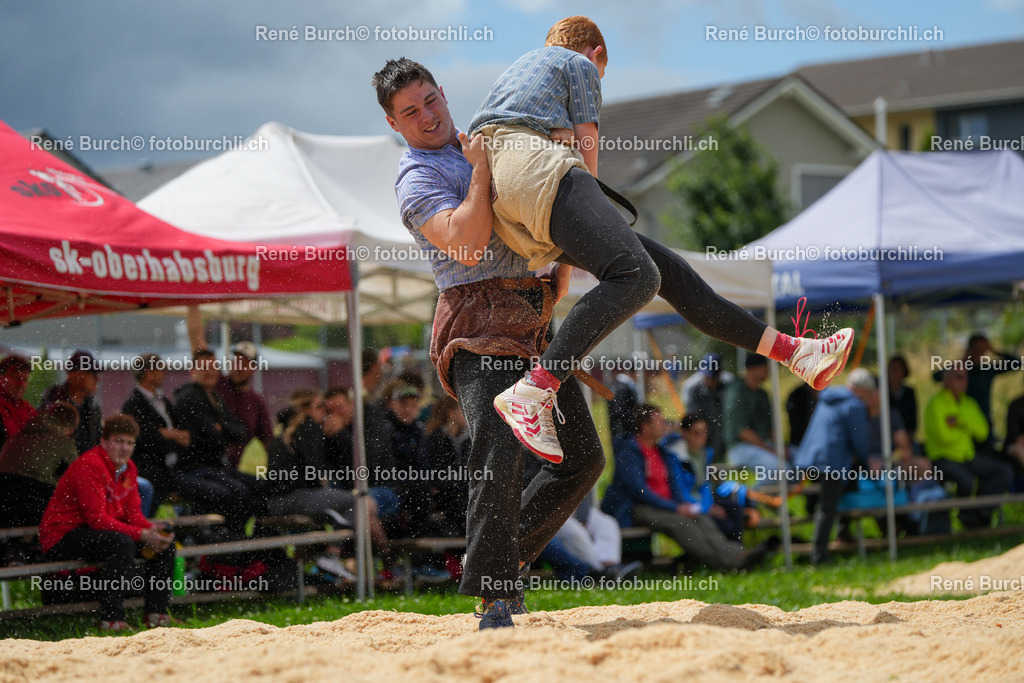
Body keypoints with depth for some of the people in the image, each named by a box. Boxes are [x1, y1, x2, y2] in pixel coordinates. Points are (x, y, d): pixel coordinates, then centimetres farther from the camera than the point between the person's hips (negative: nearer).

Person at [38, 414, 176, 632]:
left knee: (165, 541, 0)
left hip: (104, 531, 9)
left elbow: (133, 513, 7)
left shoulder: (127, 467, 9)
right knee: (122, 543, -36)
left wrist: (152, 530, -15)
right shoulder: (89, 465, -20)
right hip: (62, 537, -9)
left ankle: (156, 614, 3)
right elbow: (97, 518, -26)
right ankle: (111, 619, -33)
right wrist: (143, 535, -29)